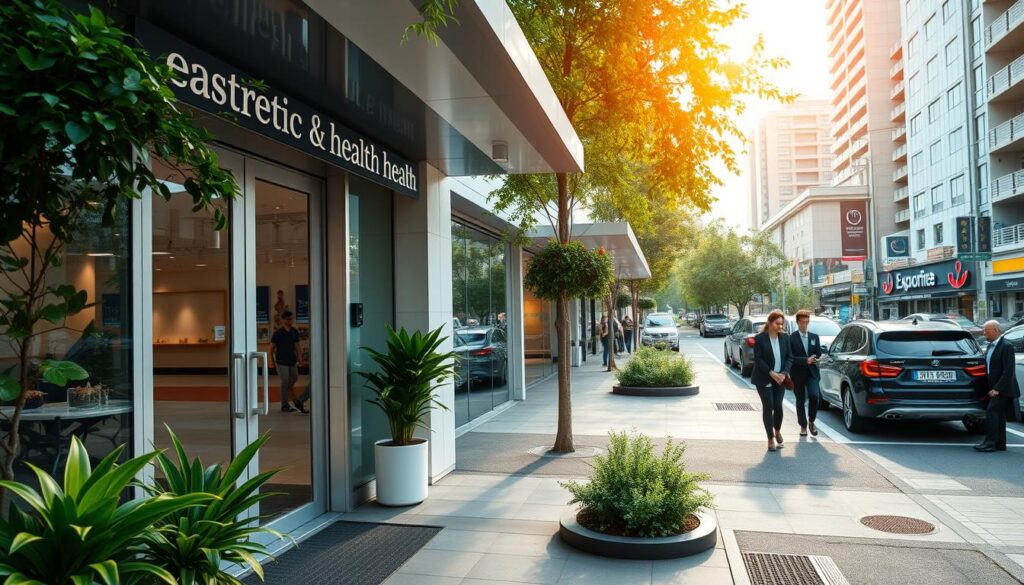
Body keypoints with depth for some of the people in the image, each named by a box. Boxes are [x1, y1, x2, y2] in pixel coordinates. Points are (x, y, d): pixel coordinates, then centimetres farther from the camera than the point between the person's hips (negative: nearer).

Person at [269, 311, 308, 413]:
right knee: (285, 382, -5)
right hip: (281, 362, -5)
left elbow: (296, 346, 8)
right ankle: (284, 405, 4)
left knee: (295, 378, 12)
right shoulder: (278, 333, -8)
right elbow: (271, 348, -3)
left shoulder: (295, 332, 5)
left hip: (292, 361, 5)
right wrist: (271, 361, -6)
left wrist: (298, 359, 1)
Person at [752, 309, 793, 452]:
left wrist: (784, 373, -10)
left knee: (778, 406, -1)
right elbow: (758, 359, -11)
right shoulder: (760, 338, -9)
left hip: (780, 378, 3)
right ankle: (771, 438, 10)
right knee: (768, 407, -2)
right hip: (764, 379, -3)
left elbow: (790, 357, 4)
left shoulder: (784, 338, 3)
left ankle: (777, 431, 27)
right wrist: (771, 373, -18)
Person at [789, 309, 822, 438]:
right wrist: (805, 360, -20)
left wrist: (812, 360, -10)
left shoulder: (815, 337, 8)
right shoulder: (791, 338, -5)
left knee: (814, 396, -15)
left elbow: (818, 355, 10)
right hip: (798, 374, -2)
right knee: (800, 401, 6)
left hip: (812, 372, 2)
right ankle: (803, 426, 21)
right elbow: (790, 357, -11)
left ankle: (811, 422, 7)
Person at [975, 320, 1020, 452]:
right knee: (998, 415, 12)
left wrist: (997, 388, -21)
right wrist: (987, 388, 11)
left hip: (1002, 389, -9)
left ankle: (990, 443, -13)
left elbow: (1008, 370, -19)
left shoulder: (1006, 347, -13)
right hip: (994, 388, 9)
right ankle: (1000, 443, 19)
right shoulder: (989, 347, 14)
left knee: (991, 412, -14)